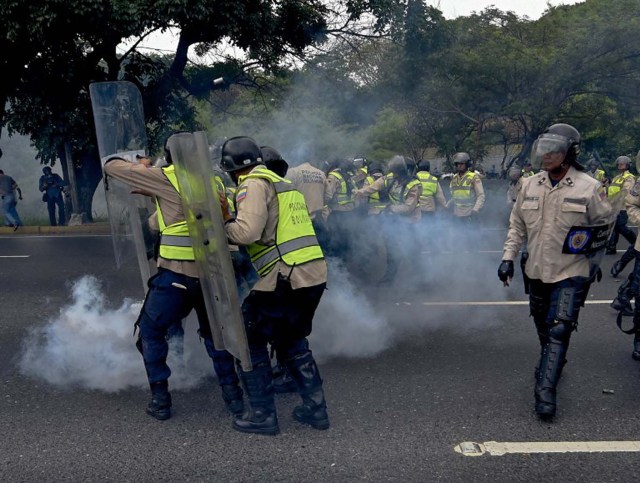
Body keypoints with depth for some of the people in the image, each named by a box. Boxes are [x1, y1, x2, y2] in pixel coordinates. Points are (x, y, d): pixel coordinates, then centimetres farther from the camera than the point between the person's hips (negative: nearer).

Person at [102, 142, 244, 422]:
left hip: (176, 272, -5)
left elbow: (111, 167, 3)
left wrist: (140, 167, 25)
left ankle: (160, 400, 15)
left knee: (151, 332, 15)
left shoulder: (166, 178, -3)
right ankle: (232, 395, 21)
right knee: (214, 333, 23)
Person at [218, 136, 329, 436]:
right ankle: (315, 408, 26)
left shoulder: (254, 184, -6)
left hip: (285, 278, -9)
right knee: (292, 341, 24)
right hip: (315, 275, 9)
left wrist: (225, 222, 1)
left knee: (250, 340, 7)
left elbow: (248, 232, -17)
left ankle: (263, 415, 10)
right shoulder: (284, 184, 22)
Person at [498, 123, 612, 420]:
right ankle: (553, 363, 45)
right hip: (537, 270, 5)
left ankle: (546, 390, -9)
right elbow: (517, 224, 9)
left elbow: (606, 224, 2)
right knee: (543, 326, 20)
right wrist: (508, 256, 2)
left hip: (571, 273, -5)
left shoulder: (589, 188, -11)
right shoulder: (530, 185, 1)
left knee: (559, 330, -12)